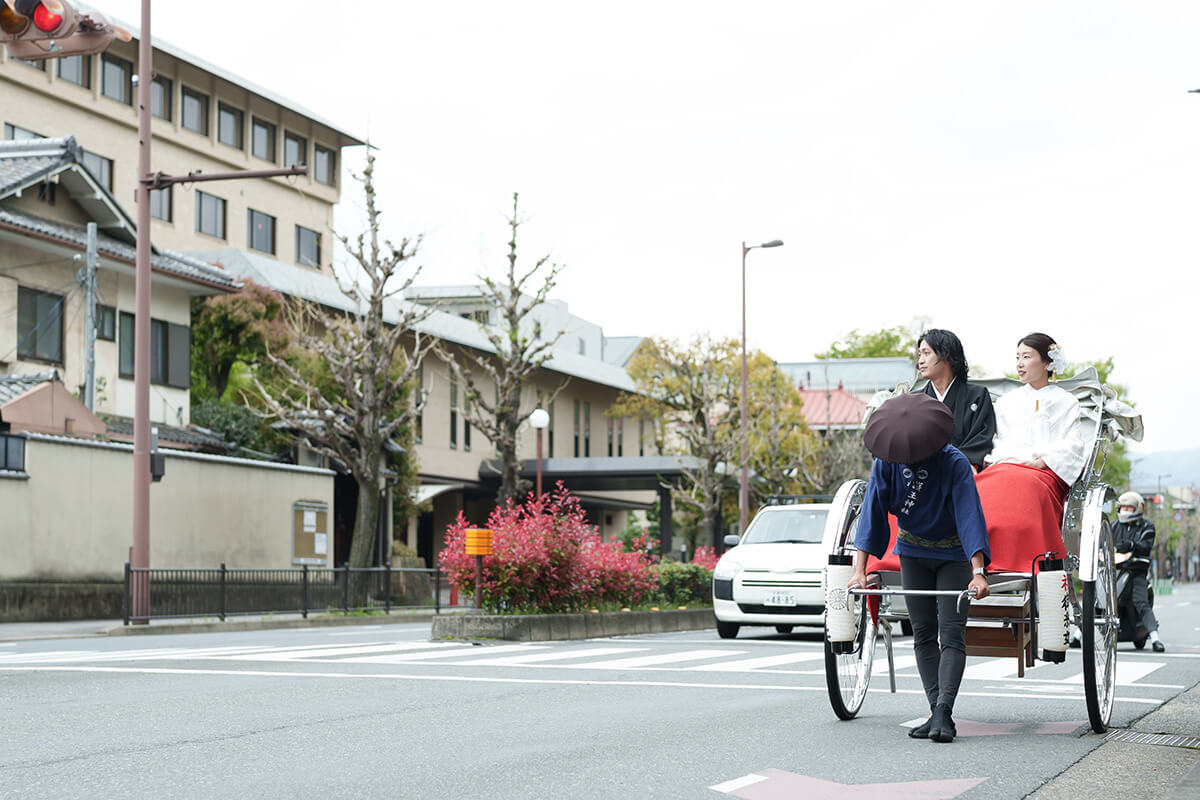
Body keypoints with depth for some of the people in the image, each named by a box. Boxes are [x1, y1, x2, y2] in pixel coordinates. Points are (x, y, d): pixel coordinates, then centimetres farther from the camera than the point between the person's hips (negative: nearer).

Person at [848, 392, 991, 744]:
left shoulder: (954, 463, -24)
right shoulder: (887, 462, -15)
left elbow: (970, 516, -29)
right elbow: (872, 511, -16)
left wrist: (978, 573, -37)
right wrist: (859, 569, -23)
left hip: (953, 556, -4)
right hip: (913, 552, 4)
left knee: (951, 633, -12)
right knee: (923, 634, 2)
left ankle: (943, 712, -19)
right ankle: (939, 714, 5)